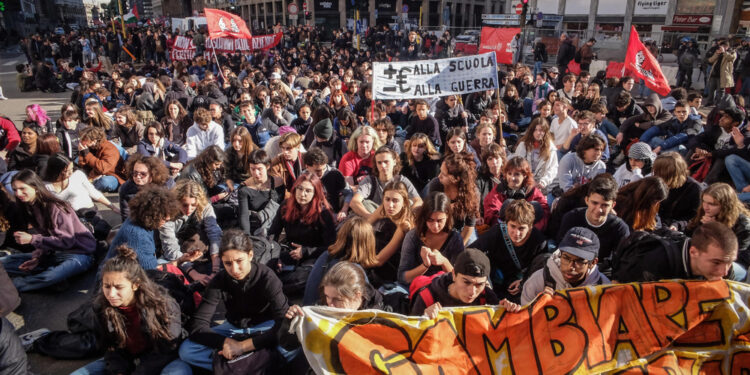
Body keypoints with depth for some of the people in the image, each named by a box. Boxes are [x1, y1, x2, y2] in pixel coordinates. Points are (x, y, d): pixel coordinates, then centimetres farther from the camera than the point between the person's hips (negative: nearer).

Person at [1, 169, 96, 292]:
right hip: (53, 253, 9)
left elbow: (66, 241, -22)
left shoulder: (56, 208, -18)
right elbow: (44, 239, 7)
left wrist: (32, 239, -24)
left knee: (51, 277, -37)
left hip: (79, 253, -9)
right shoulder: (30, 208, 7)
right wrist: (37, 258, -10)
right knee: (6, 262, -2)